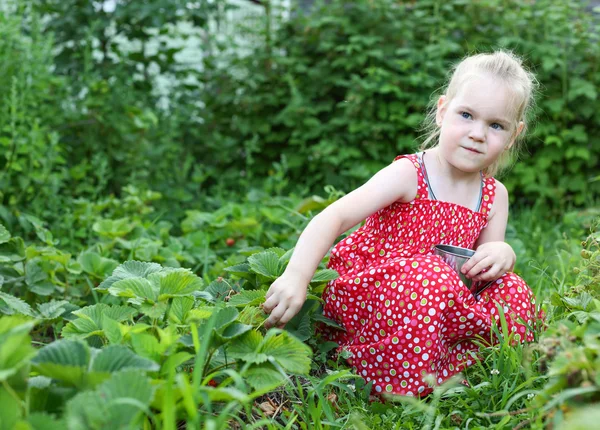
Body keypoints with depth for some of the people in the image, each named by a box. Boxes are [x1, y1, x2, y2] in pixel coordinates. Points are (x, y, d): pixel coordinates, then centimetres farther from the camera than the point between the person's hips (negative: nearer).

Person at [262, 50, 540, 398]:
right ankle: (400, 384, -17)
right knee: (428, 277, -36)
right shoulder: (409, 174, -16)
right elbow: (333, 218, -27)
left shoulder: (494, 196, 3)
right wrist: (296, 277, -42)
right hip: (364, 290, -6)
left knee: (511, 289, -11)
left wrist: (502, 253, -18)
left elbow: (489, 260, 8)